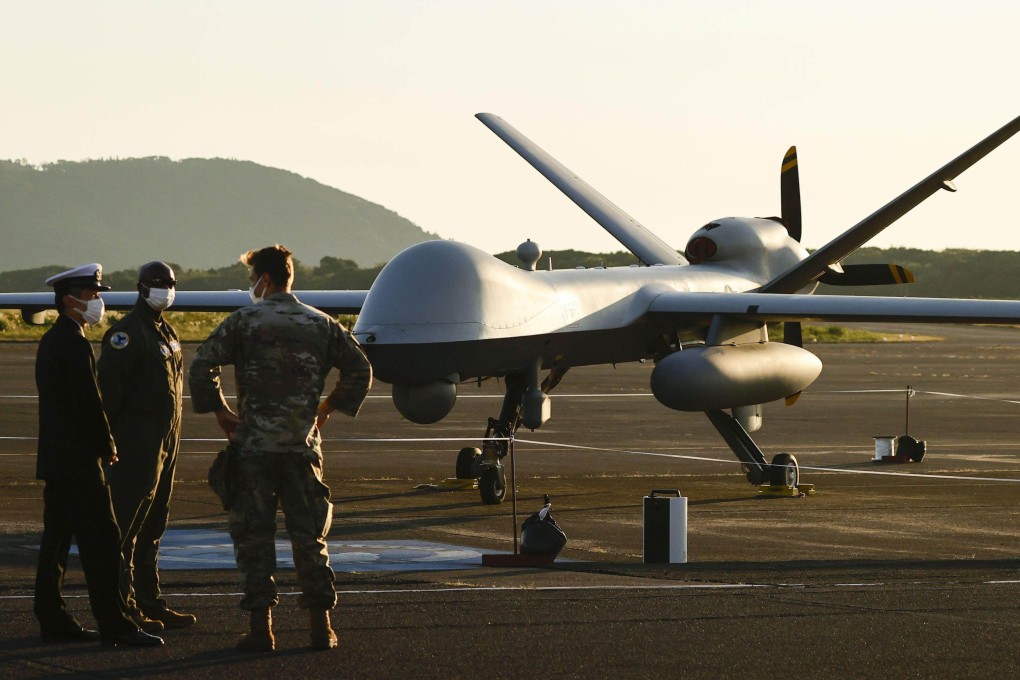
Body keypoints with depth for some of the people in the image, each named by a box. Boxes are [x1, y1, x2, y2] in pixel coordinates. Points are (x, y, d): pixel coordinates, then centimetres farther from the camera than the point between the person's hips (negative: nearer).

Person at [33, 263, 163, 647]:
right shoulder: (74, 343, -16)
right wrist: (107, 446, -6)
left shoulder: (50, 341, 15)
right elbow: (88, 402, -20)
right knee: (100, 542, -8)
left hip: (54, 457, 10)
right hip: (78, 459, -10)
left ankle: (53, 620, 13)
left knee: (56, 540, 11)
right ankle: (114, 625, -9)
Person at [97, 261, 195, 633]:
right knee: (128, 528, -7)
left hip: (164, 444, 10)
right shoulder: (128, 333, -13)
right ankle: (124, 607, -6)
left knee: (152, 528, 14)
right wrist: (106, 437, -22)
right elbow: (107, 385, -19)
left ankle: (150, 604, 21)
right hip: (137, 445, -10)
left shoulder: (166, 332, 17)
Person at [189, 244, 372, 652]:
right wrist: (327, 409, 16)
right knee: (309, 535, 8)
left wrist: (219, 411, 0)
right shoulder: (321, 324, 8)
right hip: (303, 445, 3)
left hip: (253, 446, -3)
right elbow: (360, 370, 9)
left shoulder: (244, 322, -3)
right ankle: (320, 627, 6)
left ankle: (261, 628, -1)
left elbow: (201, 367, -11)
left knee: (253, 536, 2)